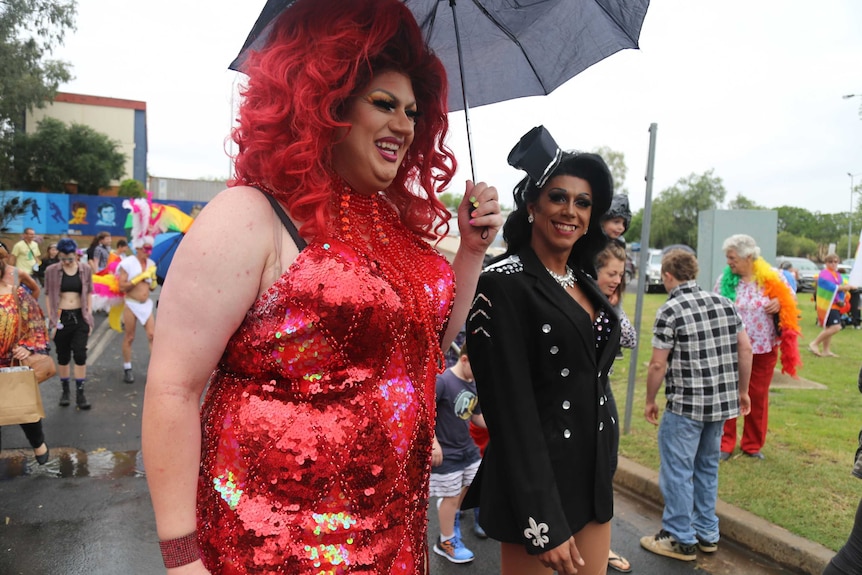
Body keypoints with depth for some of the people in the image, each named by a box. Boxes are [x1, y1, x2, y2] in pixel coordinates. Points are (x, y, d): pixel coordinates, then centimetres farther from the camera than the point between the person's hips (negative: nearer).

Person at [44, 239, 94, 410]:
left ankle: (80, 393, 3)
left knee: (80, 355, -5)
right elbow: (48, 295, 2)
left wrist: (89, 316, 2)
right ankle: (64, 390, 25)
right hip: (61, 317, 0)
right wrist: (51, 320, -3)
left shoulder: (85, 269, 1)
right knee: (63, 356, 9)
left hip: (80, 317, 0)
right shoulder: (51, 271, -2)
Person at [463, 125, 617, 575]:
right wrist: (542, 524, -19)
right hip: (537, 483, -7)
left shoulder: (584, 283, 8)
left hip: (594, 478, 8)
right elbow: (511, 410, -19)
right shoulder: (504, 283, -15)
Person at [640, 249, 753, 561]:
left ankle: (680, 539, 15)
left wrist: (650, 401, 0)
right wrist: (742, 390, 17)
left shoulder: (670, 311, -14)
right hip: (723, 402, 7)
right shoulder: (724, 303, 4)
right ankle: (707, 534, 30)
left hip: (685, 405, -7)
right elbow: (745, 349, 7)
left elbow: (658, 365, -14)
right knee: (707, 466, 20)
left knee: (677, 471, 6)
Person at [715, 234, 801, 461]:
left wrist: (780, 303, -15)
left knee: (758, 397, 10)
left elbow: (791, 299, 7)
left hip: (764, 348, 1)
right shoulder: (724, 279, -3)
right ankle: (725, 444, 12)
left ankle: (753, 445, 26)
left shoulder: (772, 277, -4)